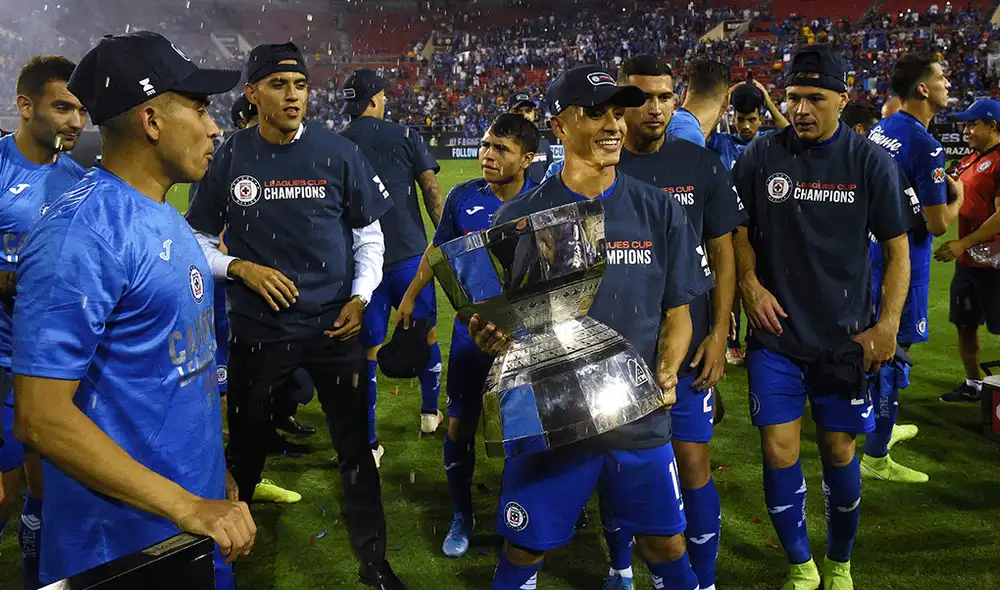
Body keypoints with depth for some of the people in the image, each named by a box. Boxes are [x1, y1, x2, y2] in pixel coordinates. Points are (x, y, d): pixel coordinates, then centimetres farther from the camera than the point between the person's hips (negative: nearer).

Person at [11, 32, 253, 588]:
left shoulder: (164, 218, 7)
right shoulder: (83, 231, -21)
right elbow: (42, 417, -24)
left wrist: (213, 467, 15)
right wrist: (186, 505, -24)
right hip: (124, 545, -8)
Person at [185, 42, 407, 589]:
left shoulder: (336, 152, -3)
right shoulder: (229, 158, -2)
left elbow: (368, 235, 5)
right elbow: (198, 239, 7)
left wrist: (360, 297, -7)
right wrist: (241, 268, -11)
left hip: (334, 324, 0)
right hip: (257, 328, 1)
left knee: (356, 447, 7)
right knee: (246, 444, 16)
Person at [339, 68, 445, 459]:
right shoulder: (404, 137, -1)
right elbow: (431, 191, -3)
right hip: (409, 254, -1)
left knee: (368, 348, 6)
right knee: (425, 335, 18)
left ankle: (369, 444, 9)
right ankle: (430, 414, 34)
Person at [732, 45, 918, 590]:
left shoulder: (870, 162, -2)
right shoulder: (761, 157, -1)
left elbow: (897, 249, 2)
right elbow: (738, 231, 10)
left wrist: (887, 326, -6)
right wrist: (749, 282, -7)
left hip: (845, 336, 0)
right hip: (776, 330, 0)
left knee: (839, 453, 8)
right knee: (779, 453, -2)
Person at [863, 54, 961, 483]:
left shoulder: (880, 130, 5)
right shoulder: (925, 146, -20)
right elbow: (938, 223, -19)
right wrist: (957, 198, 0)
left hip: (872, 251, 9)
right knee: (891, 355, 0)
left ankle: (882, 428, 39)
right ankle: (876, 457, 10)